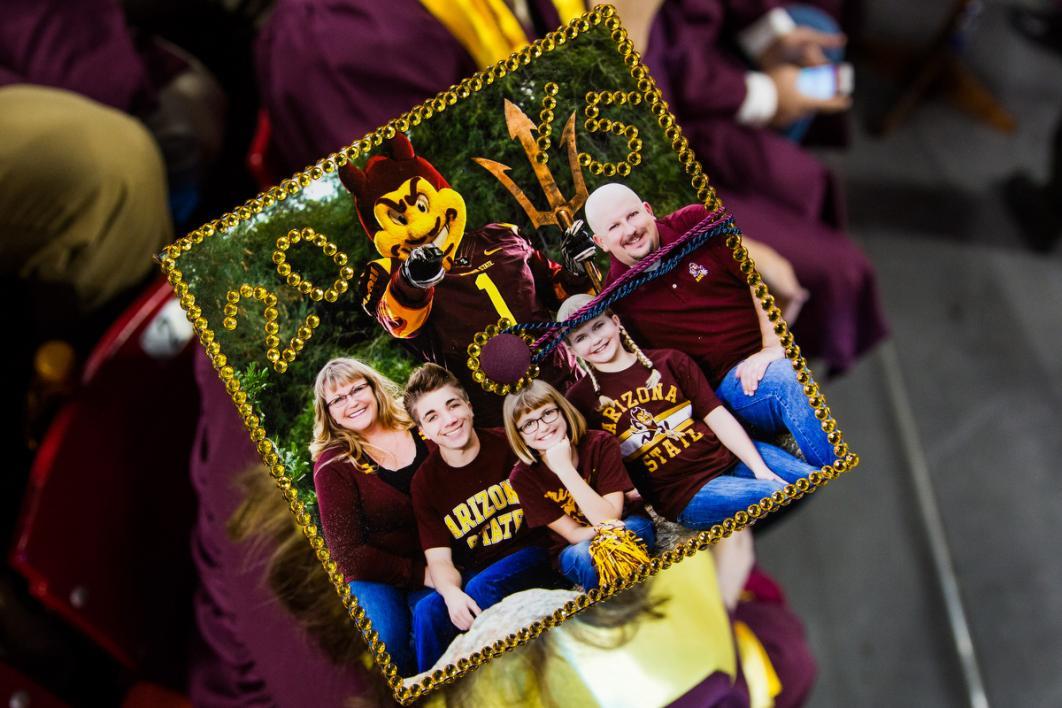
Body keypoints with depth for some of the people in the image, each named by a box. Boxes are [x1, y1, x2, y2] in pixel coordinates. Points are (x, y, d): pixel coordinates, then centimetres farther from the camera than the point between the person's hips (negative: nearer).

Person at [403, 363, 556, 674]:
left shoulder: (508, 444, -6)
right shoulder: (425, 482, -2)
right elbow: (439, 558, -5)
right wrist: (451, 592, -27)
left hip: (528, 555, -2)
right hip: (473, 573, 2)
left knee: (481, 588, -30)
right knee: (426, 611, -25)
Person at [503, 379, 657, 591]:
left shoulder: (601, 443, -17)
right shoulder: (523, 477, -14)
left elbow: (610, 518, -24)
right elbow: (573, 534, -12)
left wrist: (564, 467, -30)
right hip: (573, 549, 0)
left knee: (638, 524, -35)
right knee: (582, 555, -36)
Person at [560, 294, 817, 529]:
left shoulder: (668, 361, 9)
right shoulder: (580, 400, 3)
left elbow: (717, 416, 3)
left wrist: (760, 468, -7)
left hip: (732, 458, 4)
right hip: (685, 495, -4)